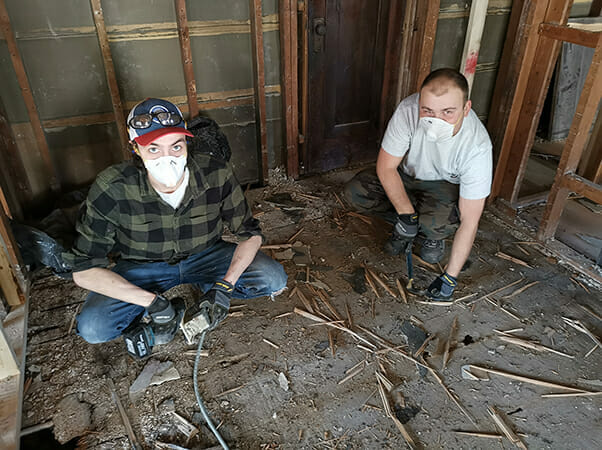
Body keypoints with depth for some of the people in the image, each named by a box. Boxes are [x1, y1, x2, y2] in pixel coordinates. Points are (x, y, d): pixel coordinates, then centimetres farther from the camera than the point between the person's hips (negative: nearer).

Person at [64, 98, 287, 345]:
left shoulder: (217, 174, -22)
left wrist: (225, 286, -26)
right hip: (141, 267, 0)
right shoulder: (111, 188, -25)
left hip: (205, 256, 1)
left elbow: (250, 233, -11)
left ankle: (206, 287, 6)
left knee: (274, 280, -20)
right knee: (92, 328, -24)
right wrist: (152, 301, -27)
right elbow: (84, 270, -19)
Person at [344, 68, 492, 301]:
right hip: (406, 175, 3)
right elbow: (386, 166, -21)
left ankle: (432, 236, 4)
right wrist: (406, 213, -31)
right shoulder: (408, 110, -32)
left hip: (446, 186, -2)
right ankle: (405, 227, 4)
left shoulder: (477, 147, -34)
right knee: (354, 191, -21)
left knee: (438, 222, -36)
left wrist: (450, 277, -27)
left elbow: (469, 221, -29)